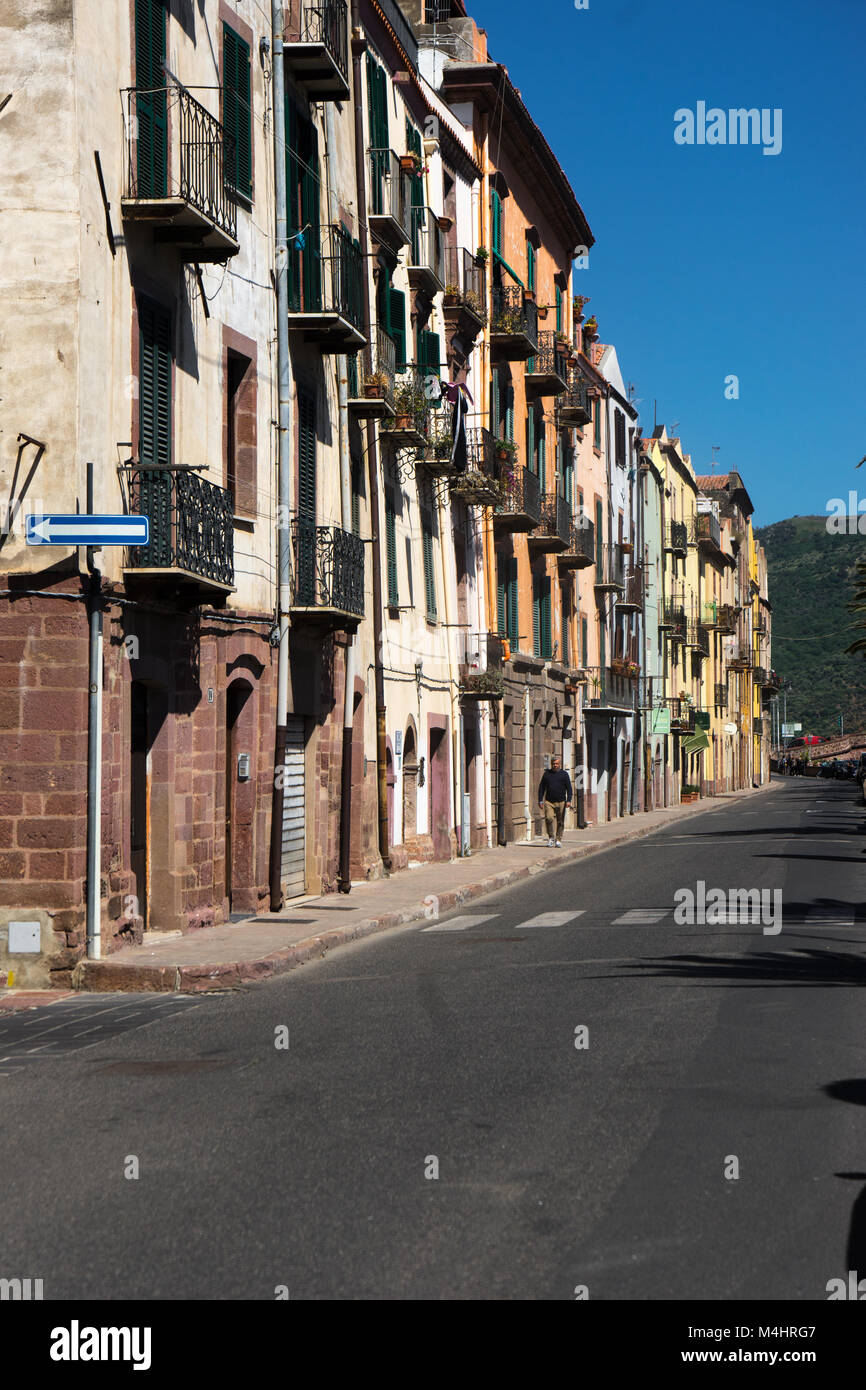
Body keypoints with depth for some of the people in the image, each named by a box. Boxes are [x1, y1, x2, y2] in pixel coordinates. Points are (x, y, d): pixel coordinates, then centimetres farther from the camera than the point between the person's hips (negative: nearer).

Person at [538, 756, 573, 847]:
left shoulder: (564, 774, 6)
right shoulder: (546, 774, 9)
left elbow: (569, 788, 4)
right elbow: (541, 788, 12)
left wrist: (568, 800, -8)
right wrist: (540, 801, 4)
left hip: (561, 802, 0)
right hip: (549, 802, 0)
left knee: (560, 822, 2)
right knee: (549, 818, -17)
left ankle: (558, 840, 13)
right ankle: (551, 837, -2)